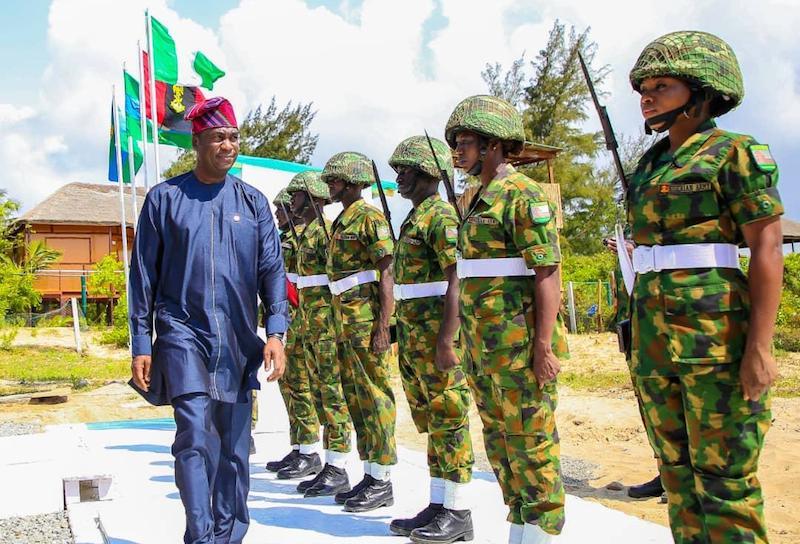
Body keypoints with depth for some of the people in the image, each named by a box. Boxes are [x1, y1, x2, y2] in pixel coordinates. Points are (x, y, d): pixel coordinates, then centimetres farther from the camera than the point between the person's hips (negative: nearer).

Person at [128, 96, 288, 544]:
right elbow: (143, 276, 4)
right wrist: (141, 344, 0)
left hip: (238, 340, 3)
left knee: (234, 444, 9)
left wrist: (276, 331, -8)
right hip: (183, 333, -2)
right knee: (196, 435, -15)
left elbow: (272, 269, 4)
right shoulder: (164, 198, 2)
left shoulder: (253, 202, 8)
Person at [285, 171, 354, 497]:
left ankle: (337, 471, -1)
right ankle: (331, 467, 18)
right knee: (320, 393, 11)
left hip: (329, 323, -10)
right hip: (310, 324, 10)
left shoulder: (326, 230, -10)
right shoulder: (305, 234, 19)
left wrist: (335, 326, -21)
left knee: (334, 393, -6)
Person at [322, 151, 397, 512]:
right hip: (345, 321, 10)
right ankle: (370, 473, 20)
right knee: (355, 397, 11)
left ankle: (382, 481, 3)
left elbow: (386, 275, -14)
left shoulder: (371, 218, -9)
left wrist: (383, 327, -20)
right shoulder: (341, 222, 19)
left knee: (375, 396, -4)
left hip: (367, 322, -9)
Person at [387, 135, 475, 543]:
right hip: (412, 337, 10)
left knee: (448, 419, -2)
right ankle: (438, 506, 21)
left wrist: (446, 341, -24)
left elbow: (456, 282, -19)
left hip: (436, 334, -10)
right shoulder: (414, 218, 18)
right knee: (431, 421, 13)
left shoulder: (442, 216, -11)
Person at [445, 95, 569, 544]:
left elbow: (548, 274, -16)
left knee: (531, 443, -1)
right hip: (484, 345, 10)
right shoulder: (480, 199, 17)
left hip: (520, 344, -10)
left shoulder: (523, 195, -11)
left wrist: (544, 345, -20)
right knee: (500, 441, 16)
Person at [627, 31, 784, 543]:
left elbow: (768, 252, -9)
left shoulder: (734, 154, -4)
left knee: (723, 473, -1)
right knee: (676, 465, 13)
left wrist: (760, 347, -17)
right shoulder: (649, 165, 16)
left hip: (714, 330, -7)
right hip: (654, 331, 7)